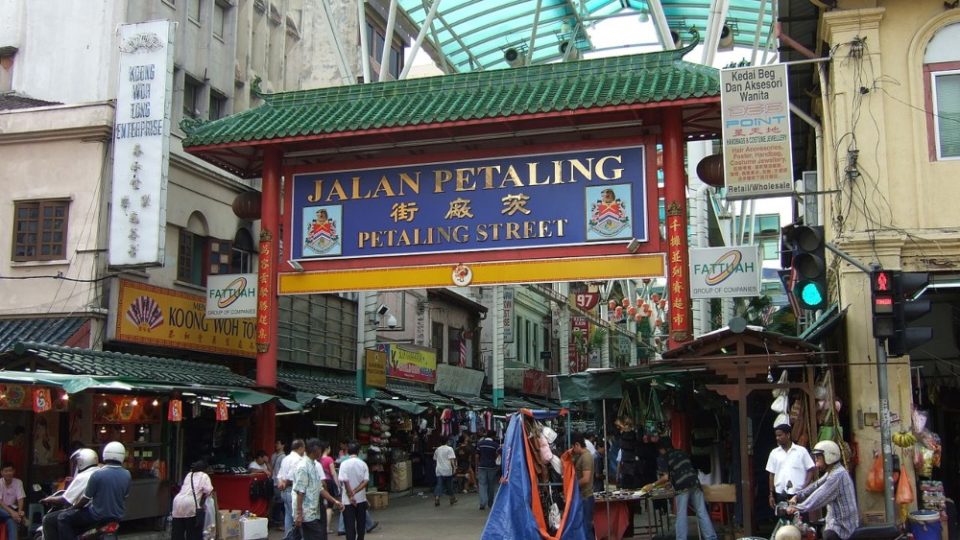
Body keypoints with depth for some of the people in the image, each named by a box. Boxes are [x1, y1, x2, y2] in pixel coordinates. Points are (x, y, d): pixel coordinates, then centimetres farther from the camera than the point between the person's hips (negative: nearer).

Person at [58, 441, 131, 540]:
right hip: (118, 516, 6)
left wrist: (73, 508, 8)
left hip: (98, 516, -6)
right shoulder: (127, 475, -4)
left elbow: (85, 499, -10)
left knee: (63, 519, 9)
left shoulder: (97, 474, -18)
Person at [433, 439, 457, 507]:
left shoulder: (437, 449, 10)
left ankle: (436, 498, -18)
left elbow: (435, 459, 19)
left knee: (439, 485, 0)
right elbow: (451, 459, -15)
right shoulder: (449, 449, -6)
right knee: (449, 485, 9)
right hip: (447, 471, -4)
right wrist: (454, 467, -9)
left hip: (439, 470, 4)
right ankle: (452, 500, 20)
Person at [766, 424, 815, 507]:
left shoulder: (801, 451, 0)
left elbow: (811, 470, 1)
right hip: (781, 493, 3)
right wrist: (771, 495, 7)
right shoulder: (774, 453, 8)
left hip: (799, 493, -3)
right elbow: (772, 474, 10)